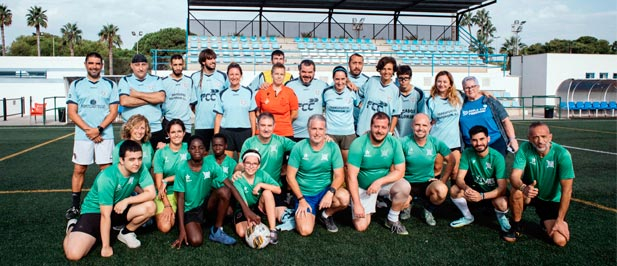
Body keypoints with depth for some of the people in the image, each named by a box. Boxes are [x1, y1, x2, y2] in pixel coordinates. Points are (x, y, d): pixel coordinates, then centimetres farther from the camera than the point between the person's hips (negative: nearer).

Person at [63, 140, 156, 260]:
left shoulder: (140, 170, -16)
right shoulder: (107, 178, -30)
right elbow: (105, 215, -26)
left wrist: (127, 200, -24)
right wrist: (106, 247, -21)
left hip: (119, 208, 5)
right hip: (94, 211, -4)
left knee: (150, 207, -23)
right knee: (74, 254, -23)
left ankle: (126, 233, 5)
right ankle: (72, 227, 12)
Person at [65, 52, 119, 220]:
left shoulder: (110, 85, 7)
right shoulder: (76, 85, 9)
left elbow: (113, 112, 1)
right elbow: (72, 113, 3)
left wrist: (98, 129, -12)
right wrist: (88, 130, -11)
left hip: (105, 135, -1)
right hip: (82, 135, 1)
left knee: (106, 169, -2)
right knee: (79, 170, 4)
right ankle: (75, 206, 13)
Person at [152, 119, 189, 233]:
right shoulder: (160, 153, -4)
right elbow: (158, 182, -6)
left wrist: (166, 181, -16)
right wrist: (167, 205, -15)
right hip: (165, 194, -1)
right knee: (164, 227, -22)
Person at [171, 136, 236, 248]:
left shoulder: (211, 165, -11)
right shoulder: (182, 169, -15)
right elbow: (180, 198, -12)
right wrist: (182, 229, -16)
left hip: (206, 204, 3)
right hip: (190, 209, -2)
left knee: (224, 191, -27)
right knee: (196, 241, -26)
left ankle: (217, 231, -9)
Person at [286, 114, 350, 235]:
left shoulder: (332, 147, -7)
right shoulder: (299, 147, -10)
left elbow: (339, 175, -9)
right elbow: (290, 176, -6)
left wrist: (330, 192, -27)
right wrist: (301, 199, -11)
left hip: (325, 190, 2)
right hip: (304, 193, -1)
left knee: (344, 198, -31)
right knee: (305, 231, -20)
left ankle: (326, 214, 4)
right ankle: (300, 213, 17)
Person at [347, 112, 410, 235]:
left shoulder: (394, 143, -13)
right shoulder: (358, 144, -20)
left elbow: (400, 171, -12)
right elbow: (352, 176, -20)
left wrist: (379, 182, -28)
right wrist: (357, 204, -23)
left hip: (385, 182, 2)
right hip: (362, 187, -2)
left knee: (404, 186, -29)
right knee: (360, 226, -11)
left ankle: (392, 220, -3)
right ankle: (373, 204, 22)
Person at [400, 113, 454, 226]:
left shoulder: (436, 143, -4)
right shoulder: (404, 142, -10)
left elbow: (451, 160, 6)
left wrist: (443, 180, -1)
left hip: (428, 183, 1)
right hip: (408, 183, -1)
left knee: (442, 190, -33)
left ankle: (429, 210, 6)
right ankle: (407, 206, 15)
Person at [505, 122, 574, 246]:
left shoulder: (562, 154, -22)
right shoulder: (525, 149, -19)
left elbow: (567, 190, -21)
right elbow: (514, 176, -26)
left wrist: (560, 221, -23)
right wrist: (524, 188, -50)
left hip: (552, 200, 0)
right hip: (530, 193, 0)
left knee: (560, 240, -17)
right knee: (516, 191, -35)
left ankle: (545, 222, 19)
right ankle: (516, 227, -9)